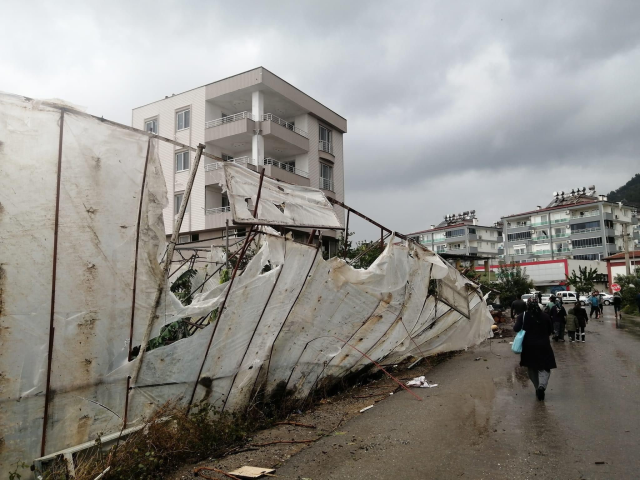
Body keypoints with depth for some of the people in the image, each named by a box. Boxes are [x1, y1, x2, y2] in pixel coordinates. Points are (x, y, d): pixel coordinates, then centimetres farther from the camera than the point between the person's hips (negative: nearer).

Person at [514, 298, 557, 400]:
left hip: (529, 347, 0)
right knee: (545, 367, 6)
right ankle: (542, 386, -17)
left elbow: (516, 329, -15)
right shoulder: (545, 316, -2)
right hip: (543, 346, 0)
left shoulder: (522, 316, -7)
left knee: (532, 368, 17)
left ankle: (538, 388, 20)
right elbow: (550, 330, 7)